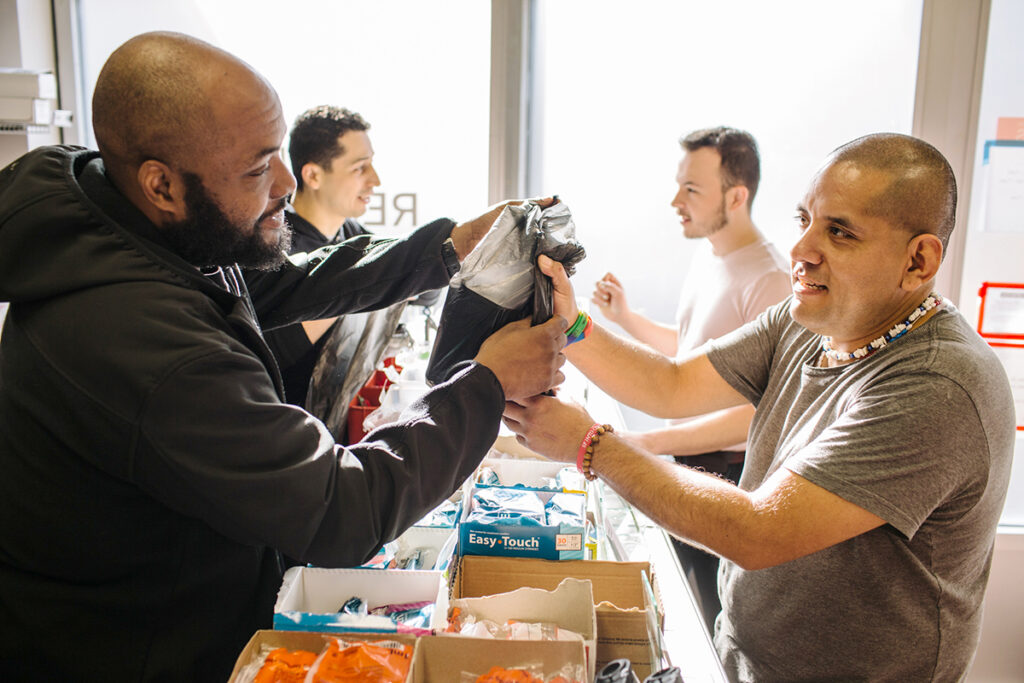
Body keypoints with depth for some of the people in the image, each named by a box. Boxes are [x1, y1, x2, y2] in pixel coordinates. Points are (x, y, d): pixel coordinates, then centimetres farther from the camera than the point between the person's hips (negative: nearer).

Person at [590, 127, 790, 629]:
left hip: (728, 471, -8)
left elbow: (757, 415, -26)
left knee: (718, 616, 7)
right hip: (686, 458, 8)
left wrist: (650, 443, -29)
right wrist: (625, 317, 5)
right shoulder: (706, 257, 6)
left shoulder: (769, 281, -23)